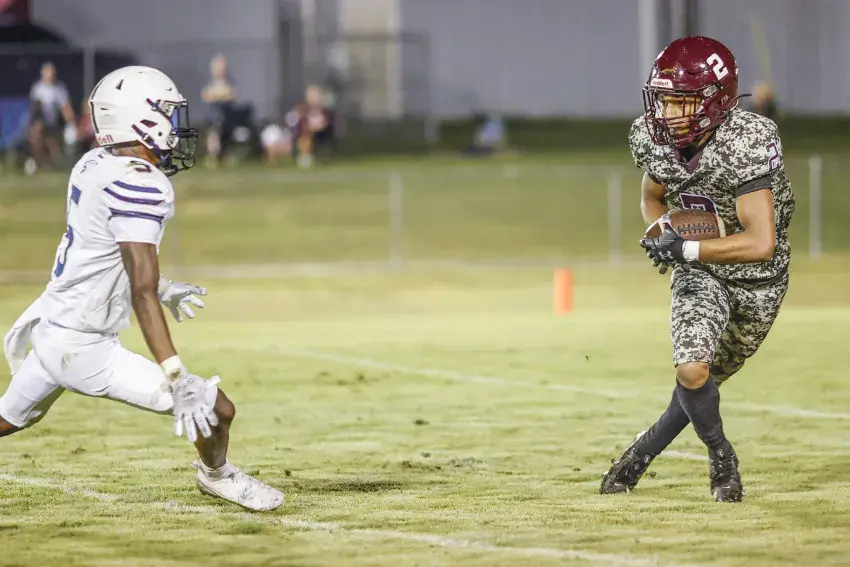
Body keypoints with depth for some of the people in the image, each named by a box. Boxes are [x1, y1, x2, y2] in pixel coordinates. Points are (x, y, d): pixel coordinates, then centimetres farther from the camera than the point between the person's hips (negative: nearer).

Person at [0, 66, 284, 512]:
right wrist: (178, 381, -32)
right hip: (84, 350, -10)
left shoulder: (93, 165, 5)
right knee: (216, 410, -5)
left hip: (48, 329, 10)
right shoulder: (139, 188, -22)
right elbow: (142, 295, -28)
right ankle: (215, 475, 25)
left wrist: (162, 290, 34)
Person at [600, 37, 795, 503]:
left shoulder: (744, 144, -33)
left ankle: (645, 450, 35)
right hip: (699, 272, 3)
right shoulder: (654, 140, -14)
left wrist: (685, 251, -33)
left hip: (758, 278, -3)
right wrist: (661, 234, -13)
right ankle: (721, 456, 9)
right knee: (691, 371, -18)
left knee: (705, 381, 11)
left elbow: (761, 243, -37)